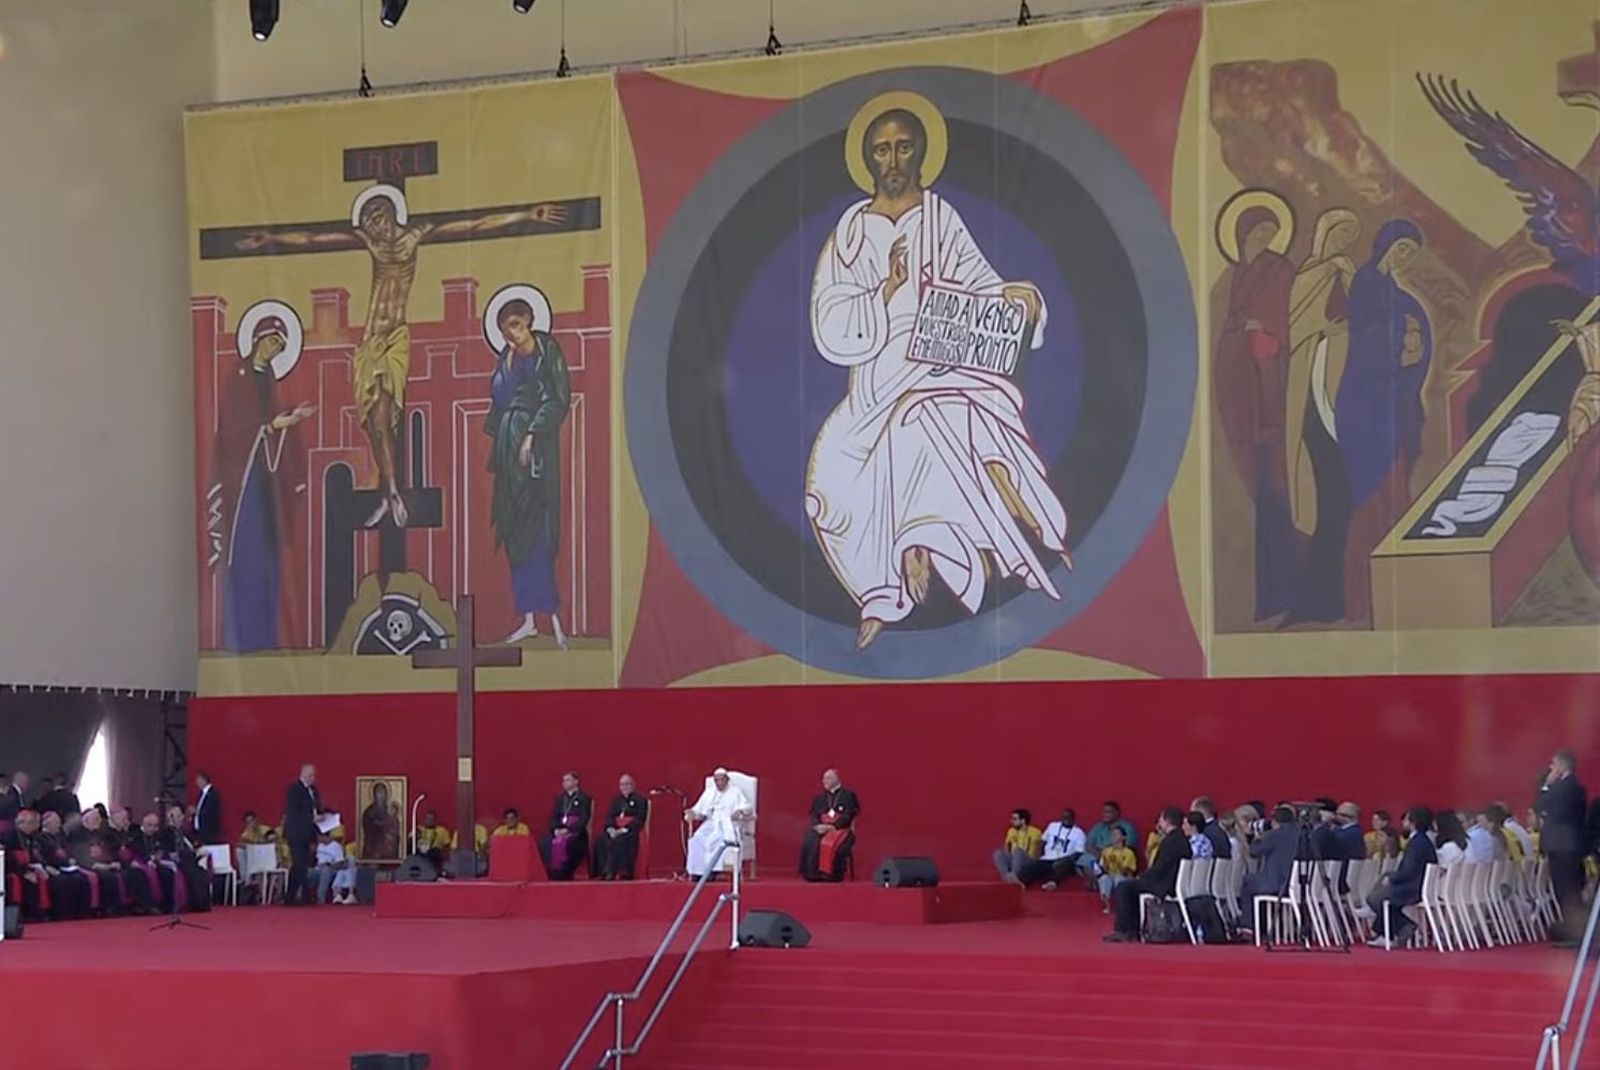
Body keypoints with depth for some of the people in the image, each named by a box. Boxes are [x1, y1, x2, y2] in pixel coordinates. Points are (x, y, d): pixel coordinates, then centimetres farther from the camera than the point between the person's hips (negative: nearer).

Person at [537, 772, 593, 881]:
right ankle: (553, 873, -22)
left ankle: (564, 874, -29)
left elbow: (584, 819, -9)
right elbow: (553, 817, 13)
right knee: (544, 842, -25)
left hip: (576, 832, -5)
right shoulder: (560, 798, 19)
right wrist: (556, 829, -8)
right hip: (559, 830, 5)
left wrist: (568, 830, -19)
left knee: (563, 843, -36)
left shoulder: (584, 798, 1)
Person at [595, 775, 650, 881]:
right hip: (615, 830, 5)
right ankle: (604, 871, -27)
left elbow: (639, 820, -7)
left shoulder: (640, 800, 5)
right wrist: (610, 829, -12)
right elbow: (609, 817, 10)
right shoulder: (616, 801, 21)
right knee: (600, 840, -25)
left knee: (619, 840, -37)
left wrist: (624, 829, -19)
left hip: (631, 831, -5)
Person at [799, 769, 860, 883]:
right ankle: (813, 873, -25)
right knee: (809, 842, -28)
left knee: (833, 844, -37)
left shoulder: (849, 795, 6)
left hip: (840, 829, -4)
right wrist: (817, 825, -12)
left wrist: (832, 826, -17)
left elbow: (848, 816, -5)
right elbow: (814, 816, 12)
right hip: (821, 828, 4)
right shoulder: (819, 798, 22)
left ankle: (832, 874, -29)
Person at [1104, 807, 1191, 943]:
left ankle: (1122, 931, -5)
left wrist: (1142, 877, -5)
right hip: (1173, 882, 11)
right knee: (1130, 887, 24)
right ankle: (1133, 930, 20)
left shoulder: (1171, 840, -18)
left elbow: (1160, 869, -20)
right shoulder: (1182, 839, 13)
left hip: (1166, 886, -11)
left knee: (1123, 888, -6)